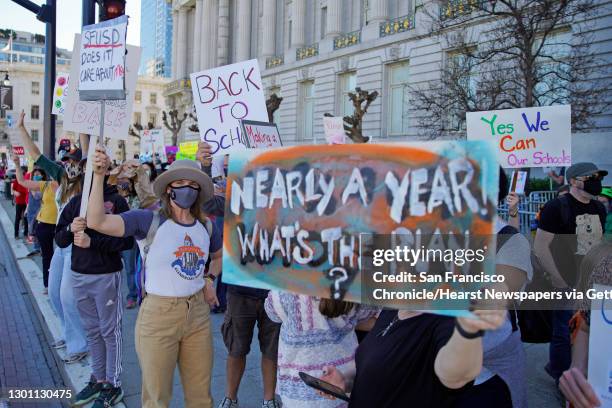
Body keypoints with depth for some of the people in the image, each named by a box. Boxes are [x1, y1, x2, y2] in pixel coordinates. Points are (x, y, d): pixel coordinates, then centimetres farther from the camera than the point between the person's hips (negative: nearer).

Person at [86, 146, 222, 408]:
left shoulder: (206, 226, 3)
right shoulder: (149, 220, -12)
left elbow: (219, 255, 23)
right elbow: (96, 221, -25)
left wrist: (210, 279, 7)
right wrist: (99, 176, -30)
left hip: (199, 313, 5)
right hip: (158, 314, -4)